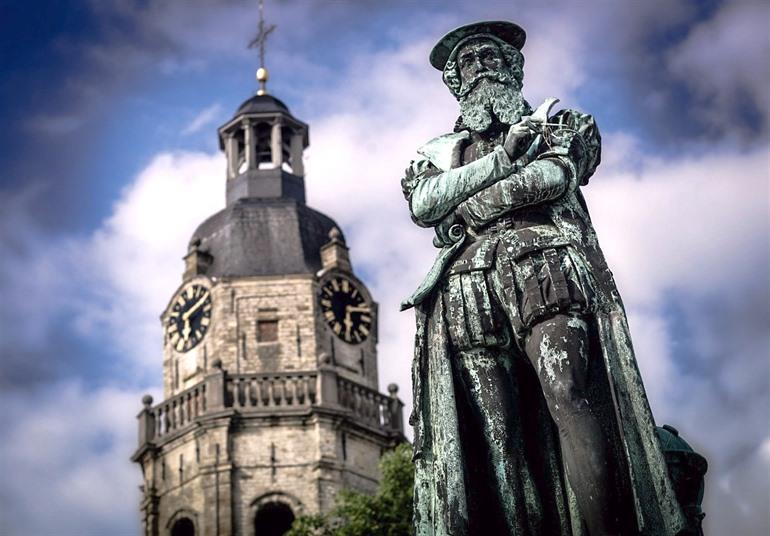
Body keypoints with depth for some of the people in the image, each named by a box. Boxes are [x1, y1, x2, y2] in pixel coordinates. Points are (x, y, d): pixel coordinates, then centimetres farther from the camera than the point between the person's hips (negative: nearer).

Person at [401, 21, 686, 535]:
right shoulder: (439, 150, 29)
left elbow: (554, 176, 2)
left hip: (542, 266, -2)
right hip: (468, 285, 2)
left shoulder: (556, 123, 25)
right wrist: (503, 155, 3)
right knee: (496, 430, -12)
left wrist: (466, 211, 3)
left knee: (567, 396, -24)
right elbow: (422, 204, 7)